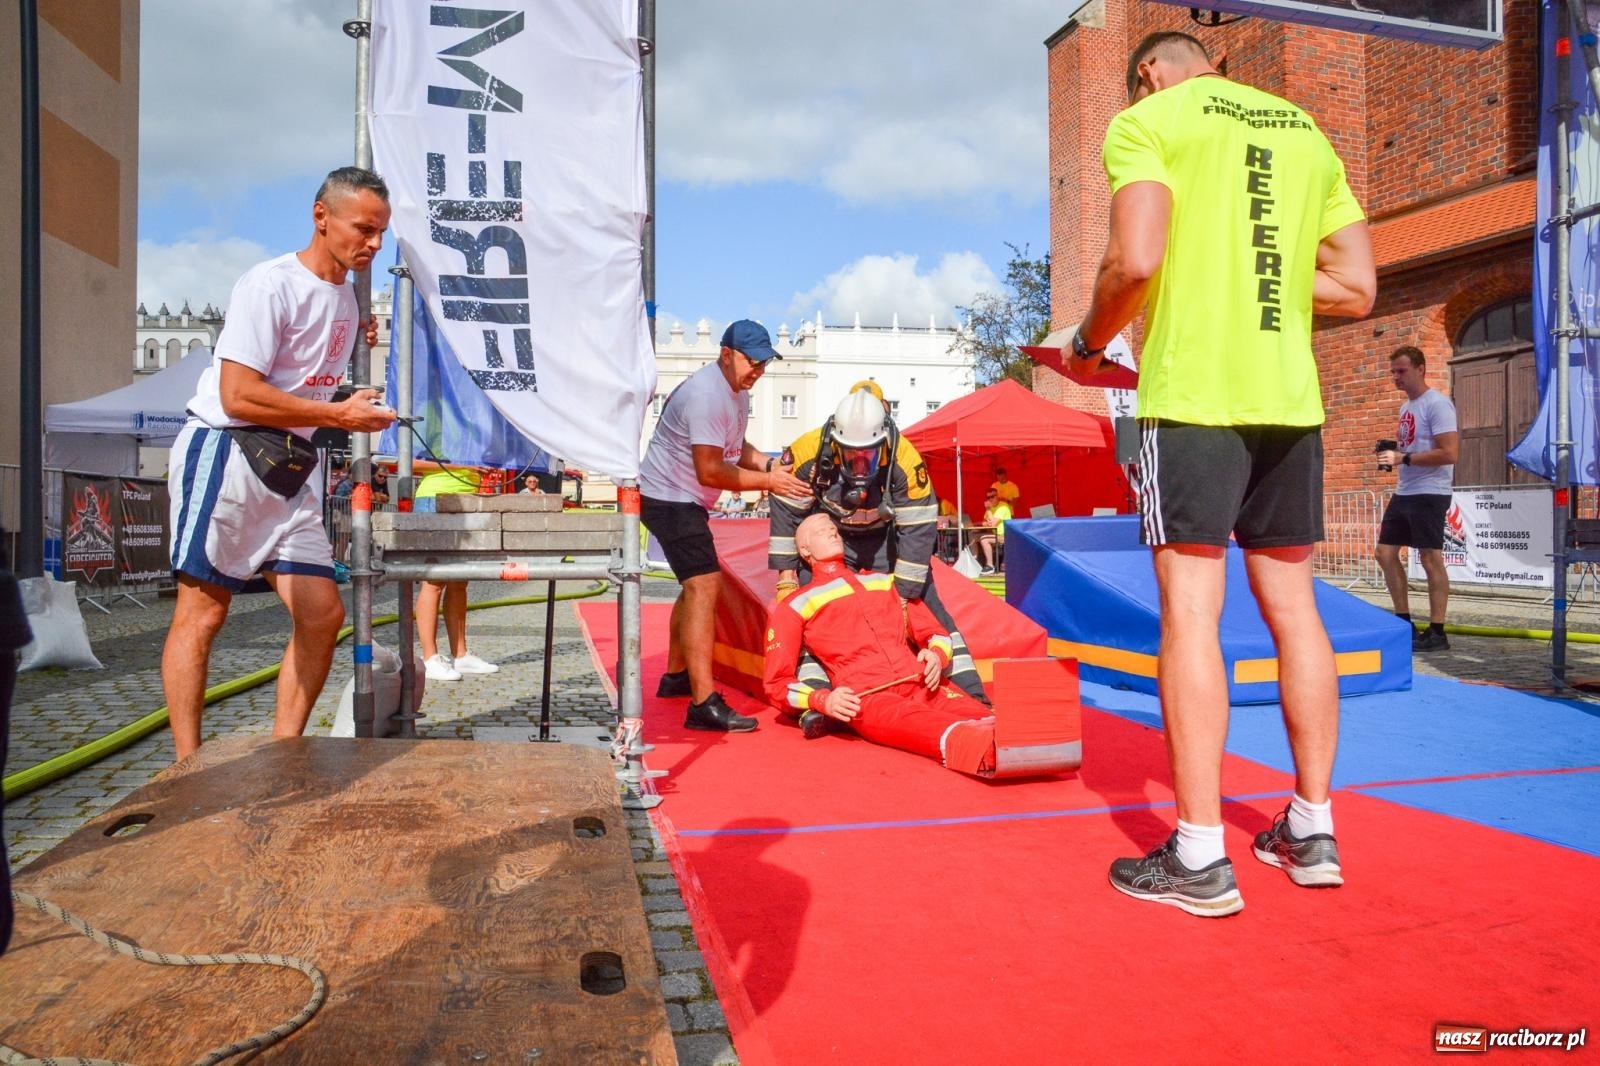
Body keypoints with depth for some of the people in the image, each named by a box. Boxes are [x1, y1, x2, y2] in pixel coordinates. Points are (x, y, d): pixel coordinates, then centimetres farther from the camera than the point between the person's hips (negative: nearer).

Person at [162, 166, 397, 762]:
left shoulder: (344, 294, 15)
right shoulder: (271, 285, -11)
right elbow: (239, 396, -18)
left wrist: (358, 347, 14)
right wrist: (339, 414, -16)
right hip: (226, 454, -8)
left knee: (323, 615, 0)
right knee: (203, 613, -5)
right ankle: (188, 768, 2)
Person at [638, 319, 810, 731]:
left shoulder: (737, 391, 8)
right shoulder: (707, 395, -24)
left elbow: (734, 446, 16)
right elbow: (711, 472, -26)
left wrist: (767, 462, -3)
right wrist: (768, 482, -19)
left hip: (688, 501, 11)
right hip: (668, 499, -11)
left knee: (698, 585, 22)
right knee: (704, 585, -21)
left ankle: (676, 676, 39)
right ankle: (704, 704, -25)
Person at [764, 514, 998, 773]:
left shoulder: (884, 582, 30)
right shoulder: (795, 605, 16)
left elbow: (935, 632, 30)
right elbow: (776, 683, 12)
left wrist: (936, 655, 4)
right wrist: (822, 700, -8)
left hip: (922, 684, 6)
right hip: (865, 695, -6)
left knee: (983, 719, -28)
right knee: (919, 723, -40)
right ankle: (986, 747, -68)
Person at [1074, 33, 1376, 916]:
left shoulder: (1147, 119, 3)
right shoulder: (1304, 129, 21)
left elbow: (1134, 260, -14)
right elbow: (1357, 287, 14)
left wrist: (1089, 342, 3)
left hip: (1192, 390, -6)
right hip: (1290, 396, 6)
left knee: (1190, 605, -6)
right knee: (1290, 599, 11)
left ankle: (1199, 856, -3)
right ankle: (1312, 830, 19)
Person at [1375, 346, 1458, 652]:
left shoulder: (1437, 404, -13)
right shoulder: (1406, 407, 16)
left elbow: (1449, 453, -21)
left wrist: (1403, 459, -22)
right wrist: (1391, 453, 6)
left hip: (1429, 494, -10)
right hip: (1403, 493, 10)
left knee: (1430, 558, -4)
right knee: (1386, 552, 10)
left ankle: (1436, 632, 3)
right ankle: (1404, 623, 20)